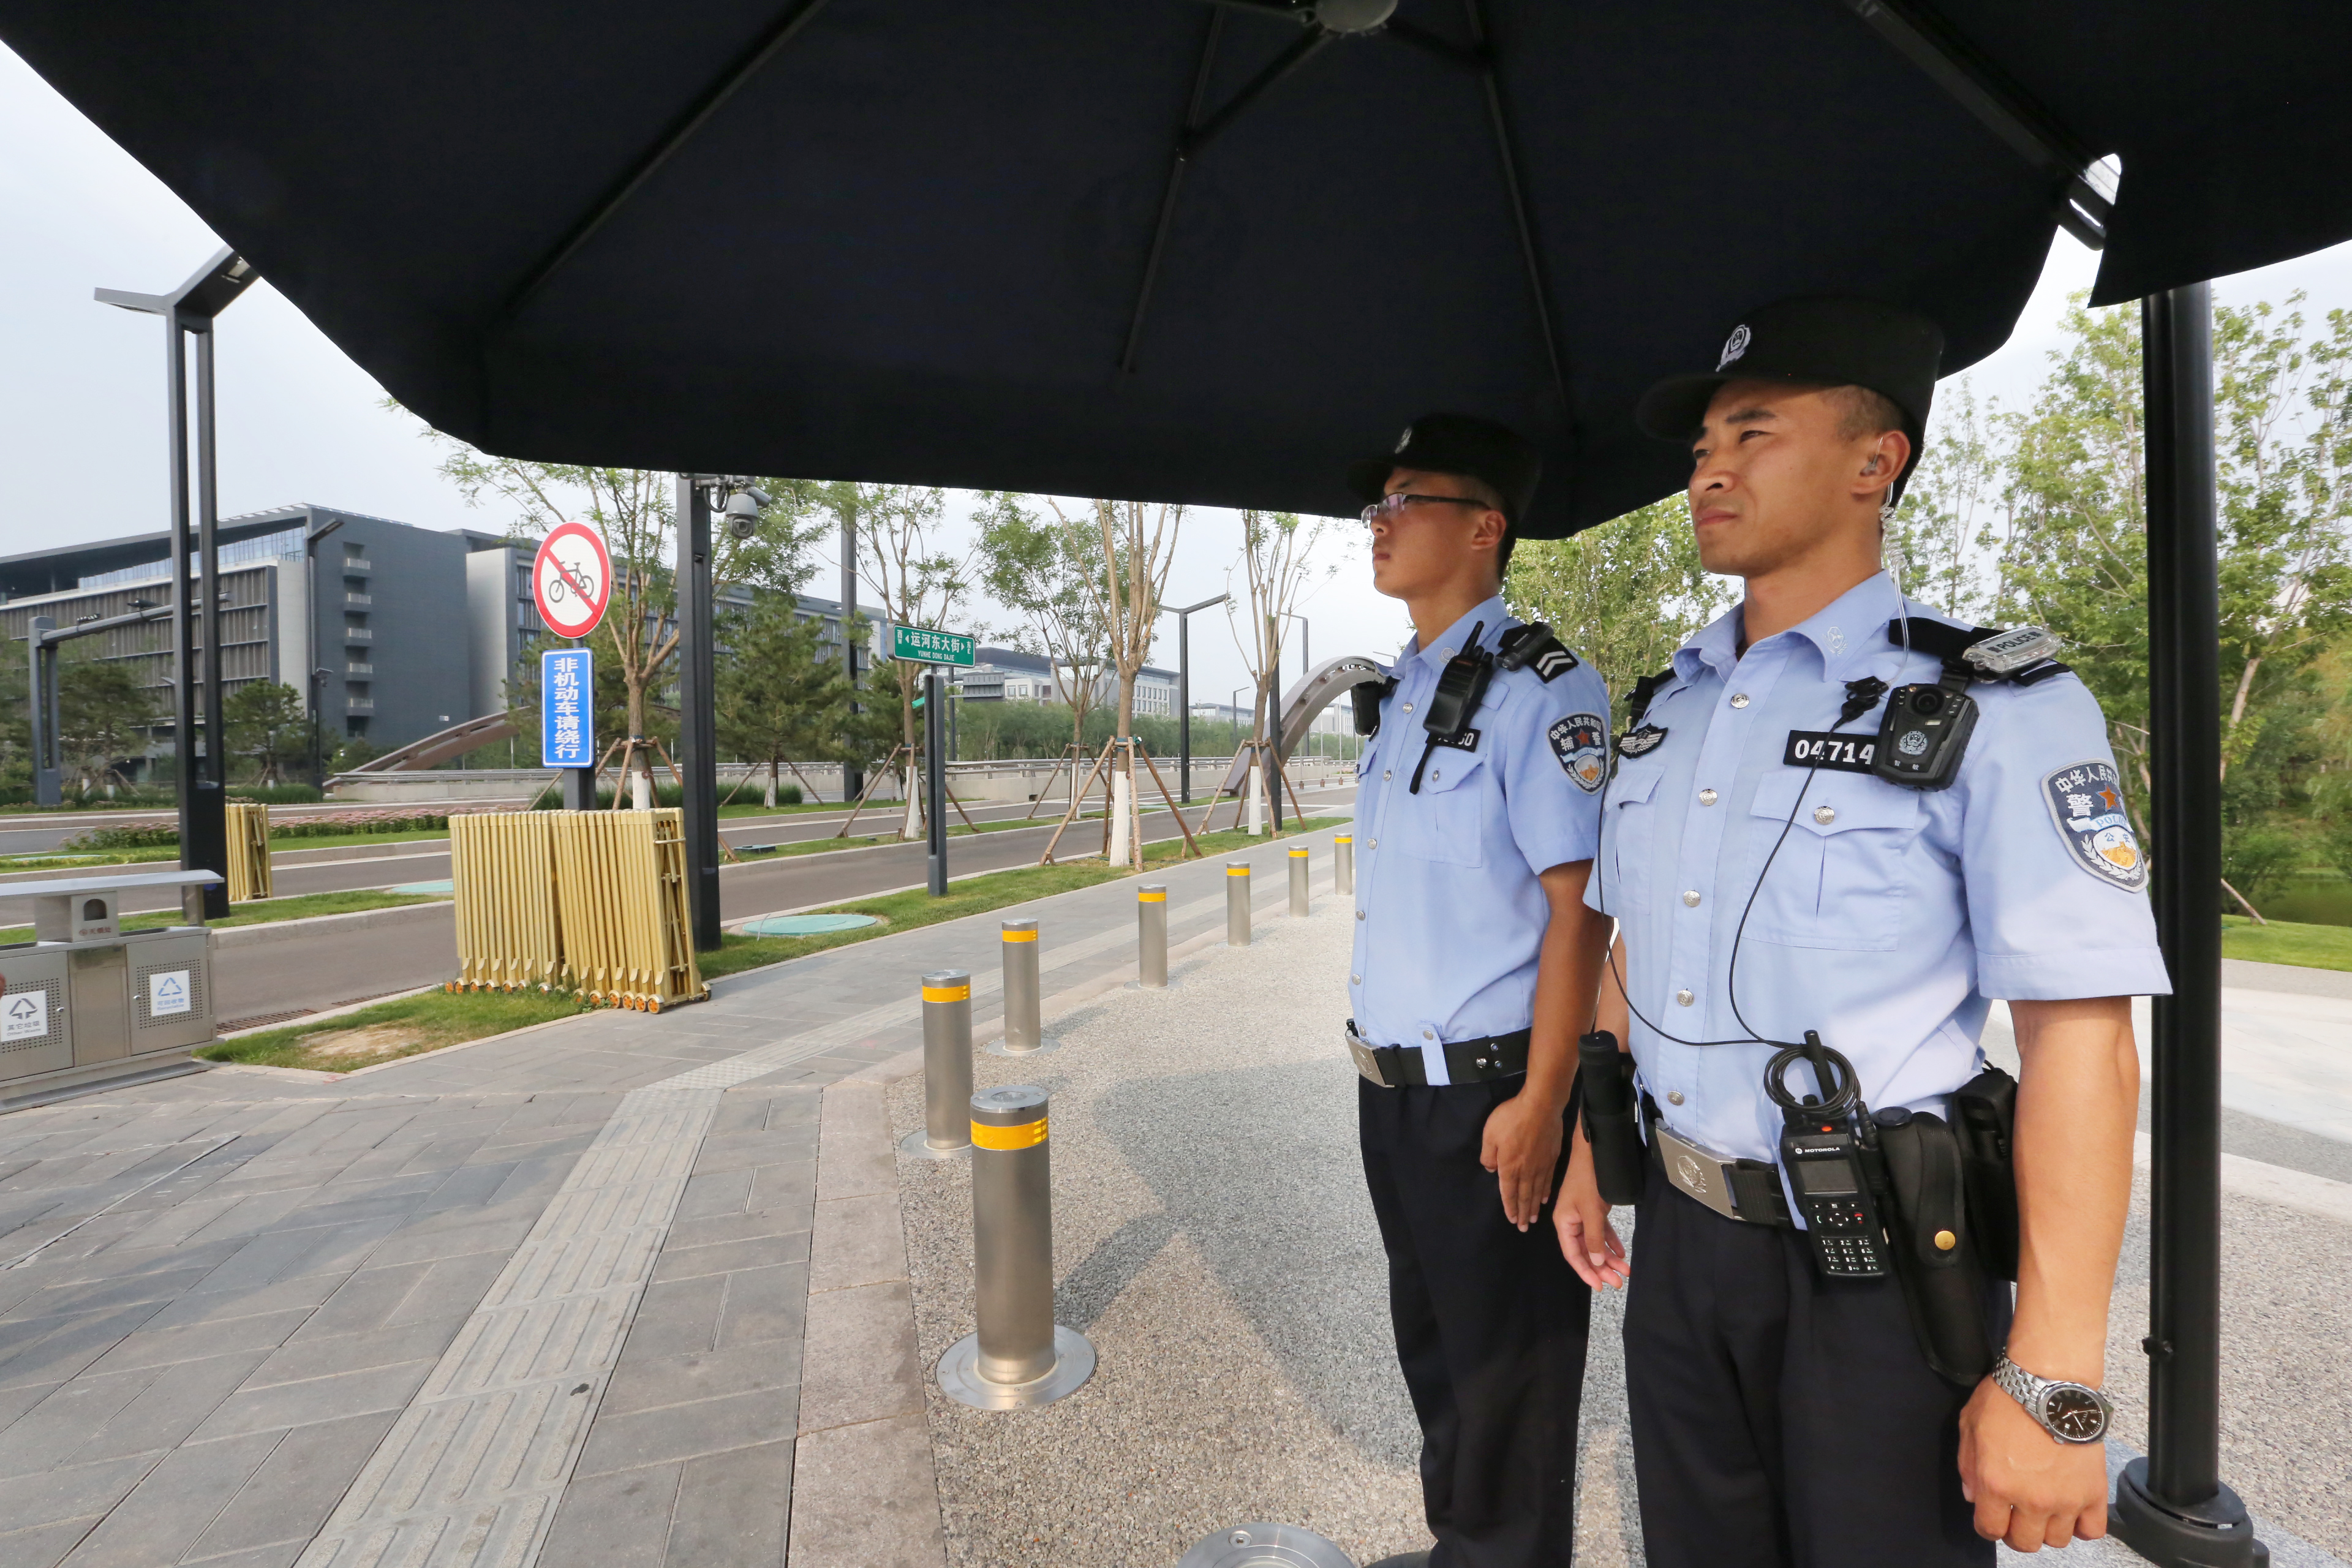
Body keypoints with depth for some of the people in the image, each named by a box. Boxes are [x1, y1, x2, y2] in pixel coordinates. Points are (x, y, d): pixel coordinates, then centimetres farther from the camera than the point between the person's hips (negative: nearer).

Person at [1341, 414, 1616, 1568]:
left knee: (1507, 1376, 14)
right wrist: (1378, 1060, 16)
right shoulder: (1396, 696, 10)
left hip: (1485, 1096, -8)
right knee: (1431, 1341, 26)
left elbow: (1577, 910, -19)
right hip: (1392, 1086, 9)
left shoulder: (1539, 690, -16)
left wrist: (1539, 1107, -19)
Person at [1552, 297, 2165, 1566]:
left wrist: (2051, 1381, -18)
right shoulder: (1665, 708, 5)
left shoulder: (1995, 710, -13)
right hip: (1679, 1236, 6)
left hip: (1870, 1268, -5)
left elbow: (2082, 1048, -16)